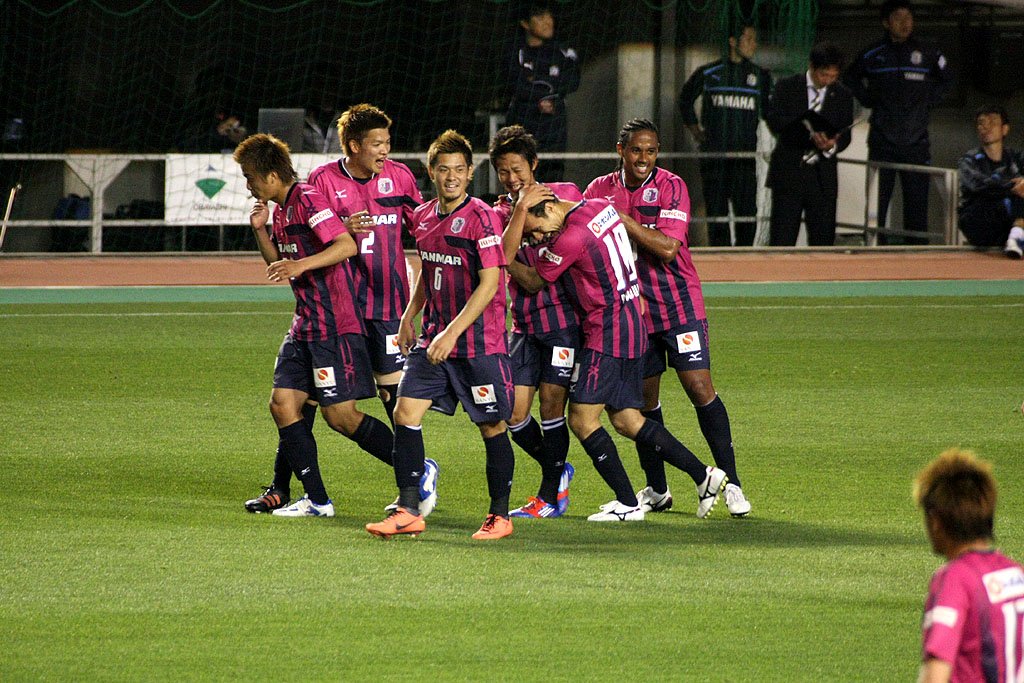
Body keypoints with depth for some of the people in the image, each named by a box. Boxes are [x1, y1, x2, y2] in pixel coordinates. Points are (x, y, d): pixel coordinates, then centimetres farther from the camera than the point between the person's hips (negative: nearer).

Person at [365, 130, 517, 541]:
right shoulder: (423, 218, 9)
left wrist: (452, 333, -22)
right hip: (432, 339, 7)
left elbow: (489, 283, -18)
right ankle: (408, 512, 0)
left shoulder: (481, 218, -13)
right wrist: (409, 317, 16)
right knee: (405, 413, -4)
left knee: (492, 426, 2)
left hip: (480, 341, -7)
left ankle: (500, 516, 14)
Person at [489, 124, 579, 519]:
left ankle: (550, 496, 9)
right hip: (524, 323, 4)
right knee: (514, 412, 0)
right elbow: (503, 257, -14)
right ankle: (557, 472, 25)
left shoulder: (565, 194, 2)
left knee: (551, 404, -5)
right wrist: (521, 209, -20)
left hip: (564, 317, -3)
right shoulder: (499, 212, 6)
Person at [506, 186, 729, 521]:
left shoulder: (570, 239, -20)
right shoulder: (602, 207, 6)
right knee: (626, 420, 13)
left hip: (607, 335, -10)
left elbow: (533, 281, -6)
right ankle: (704, 475, 12)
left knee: (582, 419, -5)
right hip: (634, 326, 10)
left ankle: (628, 504, -4)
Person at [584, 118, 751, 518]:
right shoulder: (601, 190, 3)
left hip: (679, 304, -3)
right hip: (632, 306, 3)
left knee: (699, 387, -10)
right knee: (644, 396, 6)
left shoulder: (671, 187, -9)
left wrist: (620, 218, -19)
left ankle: (730, 483, -7)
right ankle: (656, 489, 18)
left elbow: (667, 247, -19)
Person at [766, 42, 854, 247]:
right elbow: (774, 121, -11)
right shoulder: (786, 88, 2)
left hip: (823, 177, 2)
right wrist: (809, 132, -24)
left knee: (823, 240, 0)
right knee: (782, 239, -5)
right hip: (788, 174, -2)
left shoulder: (842, 96, 9)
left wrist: (833, 145, -18)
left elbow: (845, 136, 6)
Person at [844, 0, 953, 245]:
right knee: (876, 203, -2)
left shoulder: (928, 54, 4)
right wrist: (869, 101, 9)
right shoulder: (872, 54, 4)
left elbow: (947, 80, 22)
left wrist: (929, 101, 10)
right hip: (882, 140, 0)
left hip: (916, 141, 0)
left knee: (916, 204, -2)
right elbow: (850, 79, 22)